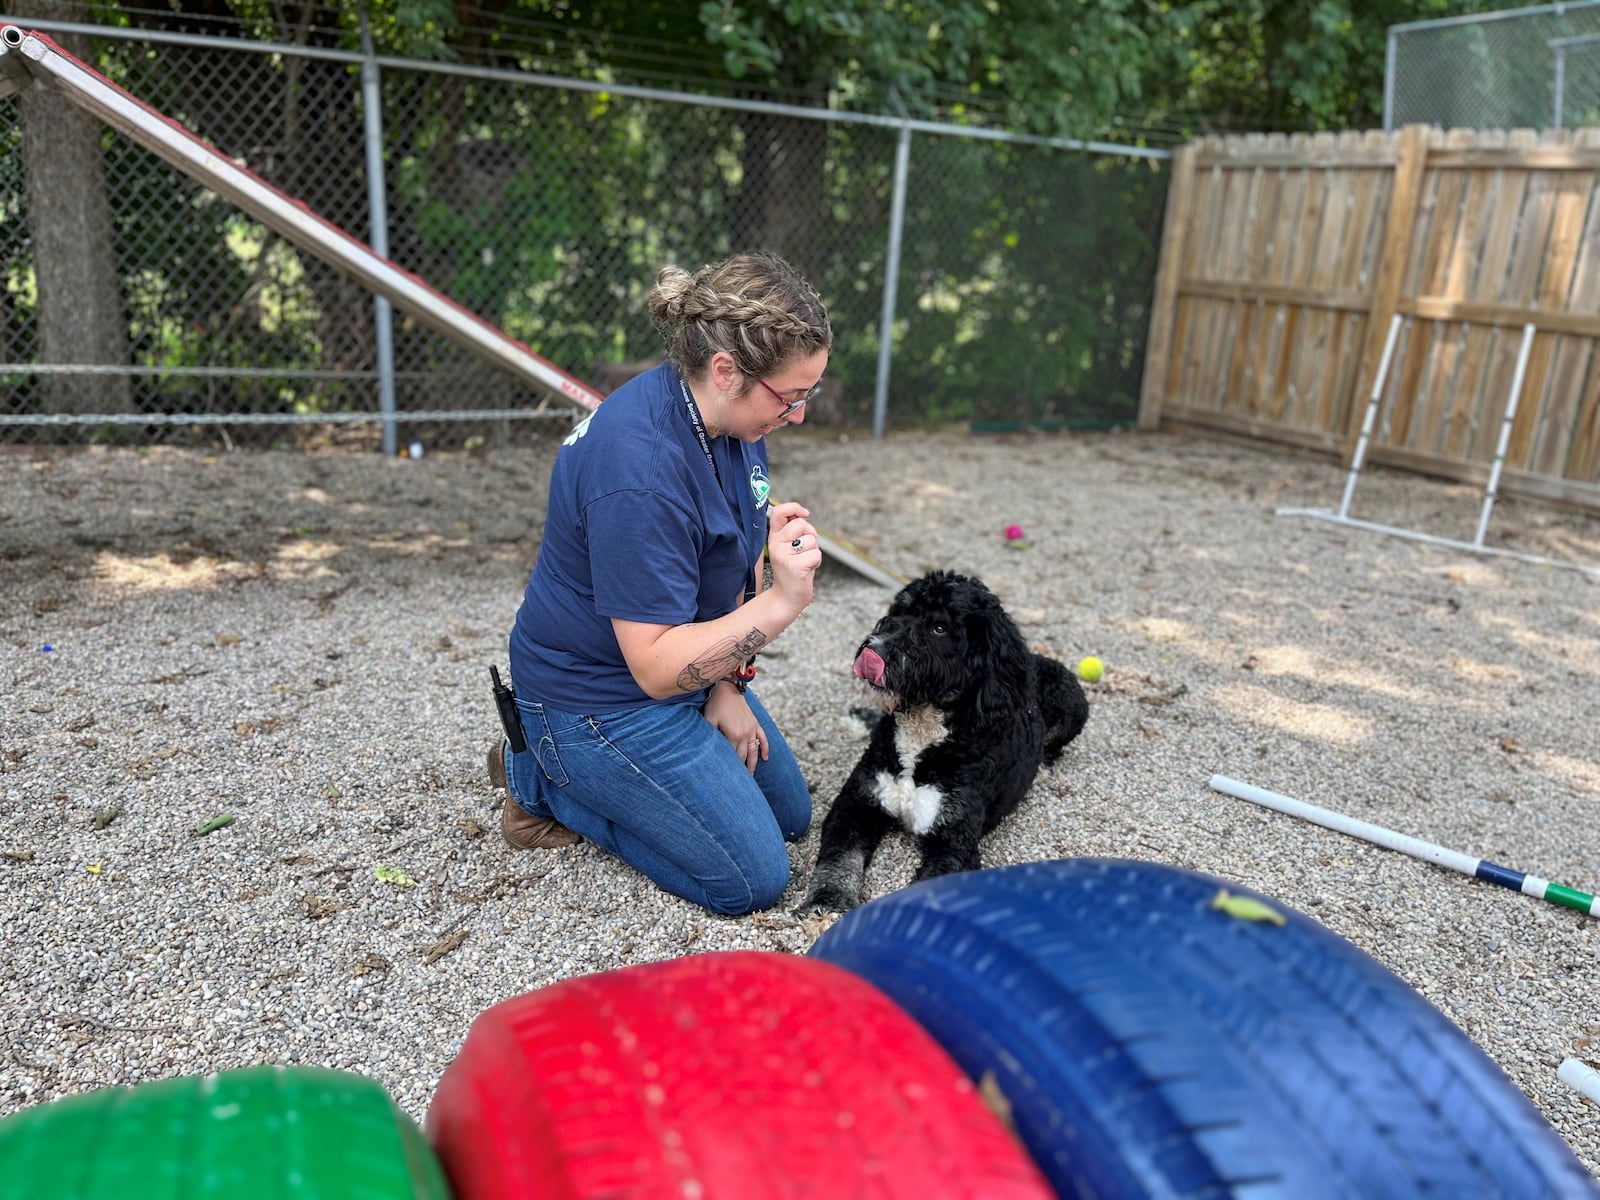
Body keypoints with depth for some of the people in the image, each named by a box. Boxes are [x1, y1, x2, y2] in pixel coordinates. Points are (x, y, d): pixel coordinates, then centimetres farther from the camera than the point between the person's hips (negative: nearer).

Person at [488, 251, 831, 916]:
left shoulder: (732, 415, -7)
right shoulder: (640, 467, -35)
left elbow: (740, 566, 3)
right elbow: (657, 666, -32)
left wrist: (729, 687, -4)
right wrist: (781, 605, -42)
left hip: (685, 666, 9)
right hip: (600, 694, -9)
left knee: (790, 815, 19)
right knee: (753, 877, -5)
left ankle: (575, 765, 23)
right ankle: (542, 781, 6)